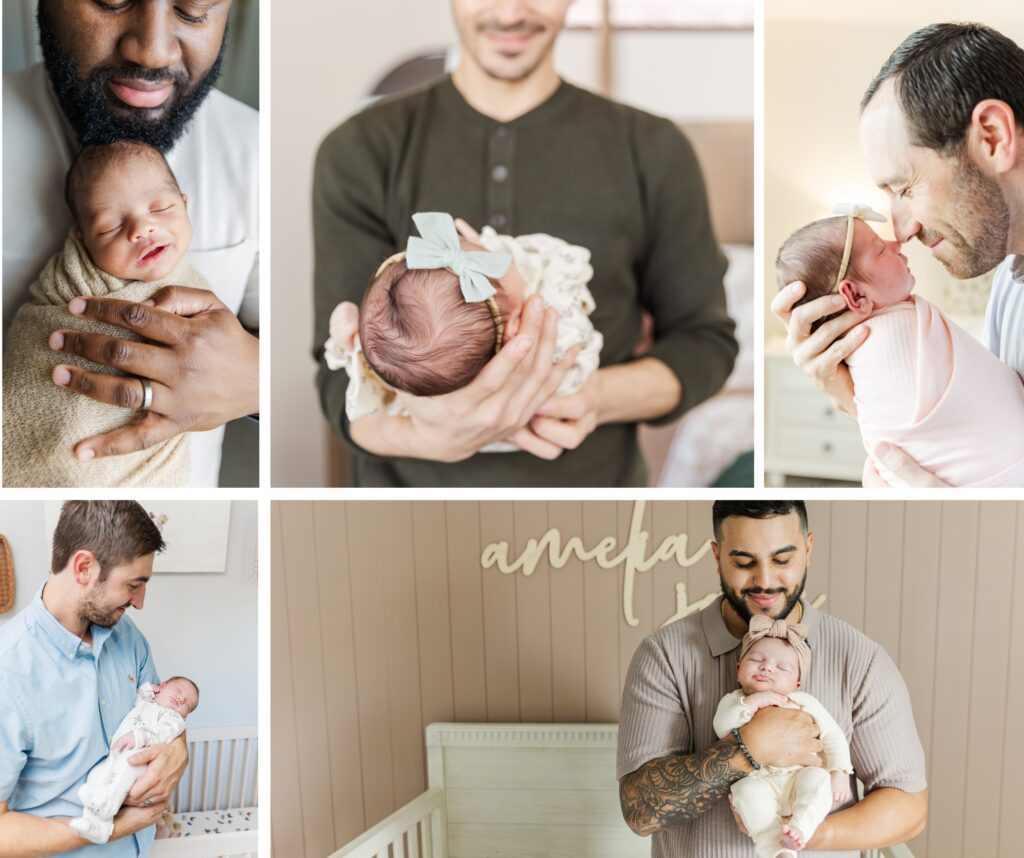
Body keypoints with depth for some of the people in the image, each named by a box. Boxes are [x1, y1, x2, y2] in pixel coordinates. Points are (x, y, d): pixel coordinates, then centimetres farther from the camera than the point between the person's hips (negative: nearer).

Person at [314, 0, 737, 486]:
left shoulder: (652, 150, -5)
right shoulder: (360, 152, -7)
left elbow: (705, 338, 1)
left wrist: (599, 396, -19)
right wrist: (432, 438, -32)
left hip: (593, 483, 1)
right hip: (411, 484, 0)